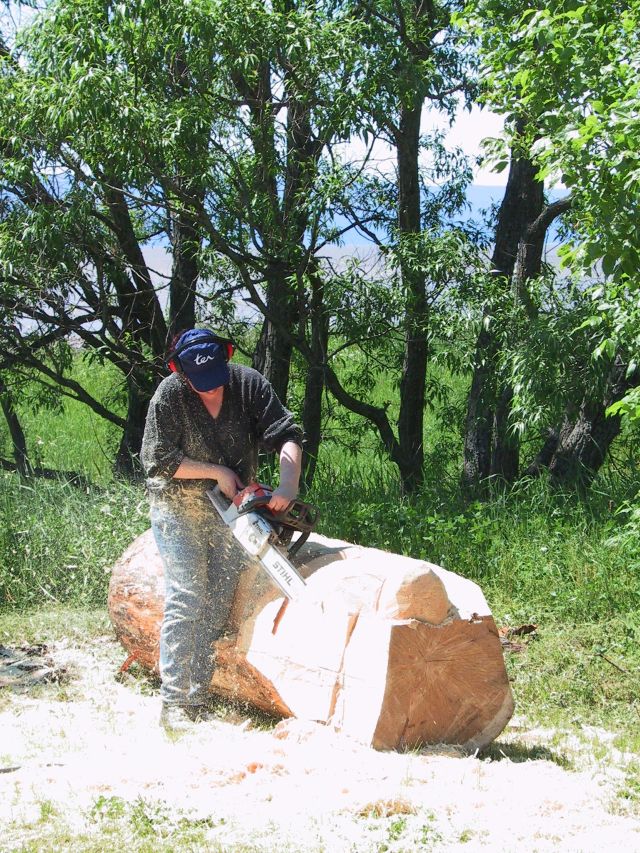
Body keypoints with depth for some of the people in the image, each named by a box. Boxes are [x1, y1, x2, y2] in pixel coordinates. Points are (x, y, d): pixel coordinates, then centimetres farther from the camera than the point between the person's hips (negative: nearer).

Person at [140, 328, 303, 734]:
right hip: (179, 508, -3)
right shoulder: (170, 395, -17)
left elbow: (287, 436, -12)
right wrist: (218, 473, -16)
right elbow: (159, 460, -13)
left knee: (219, 606, 2)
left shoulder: (249, 384, -11)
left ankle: (199, 699, 8)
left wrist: (288, 487, -28)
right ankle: (174, 703, -11)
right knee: (186, 601, -13)